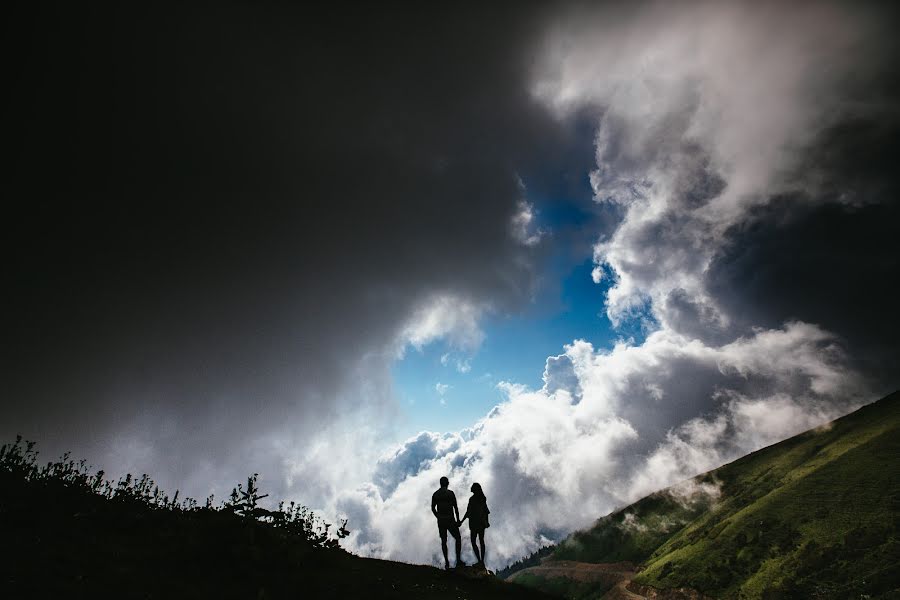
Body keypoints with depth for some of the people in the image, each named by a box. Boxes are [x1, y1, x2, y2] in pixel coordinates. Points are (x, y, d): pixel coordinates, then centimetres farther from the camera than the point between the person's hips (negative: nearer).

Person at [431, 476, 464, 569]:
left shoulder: (435, 494, 5)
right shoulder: (450, 493, -8)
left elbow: (433, 508, 9)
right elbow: (455, 508, -8)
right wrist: (458, 520, 0)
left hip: (440, 521, 4)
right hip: (450, 520, -4)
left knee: (443, 541, 12)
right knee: (458, 539, 8)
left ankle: (446, 562, 11)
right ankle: (458, 560, 2)